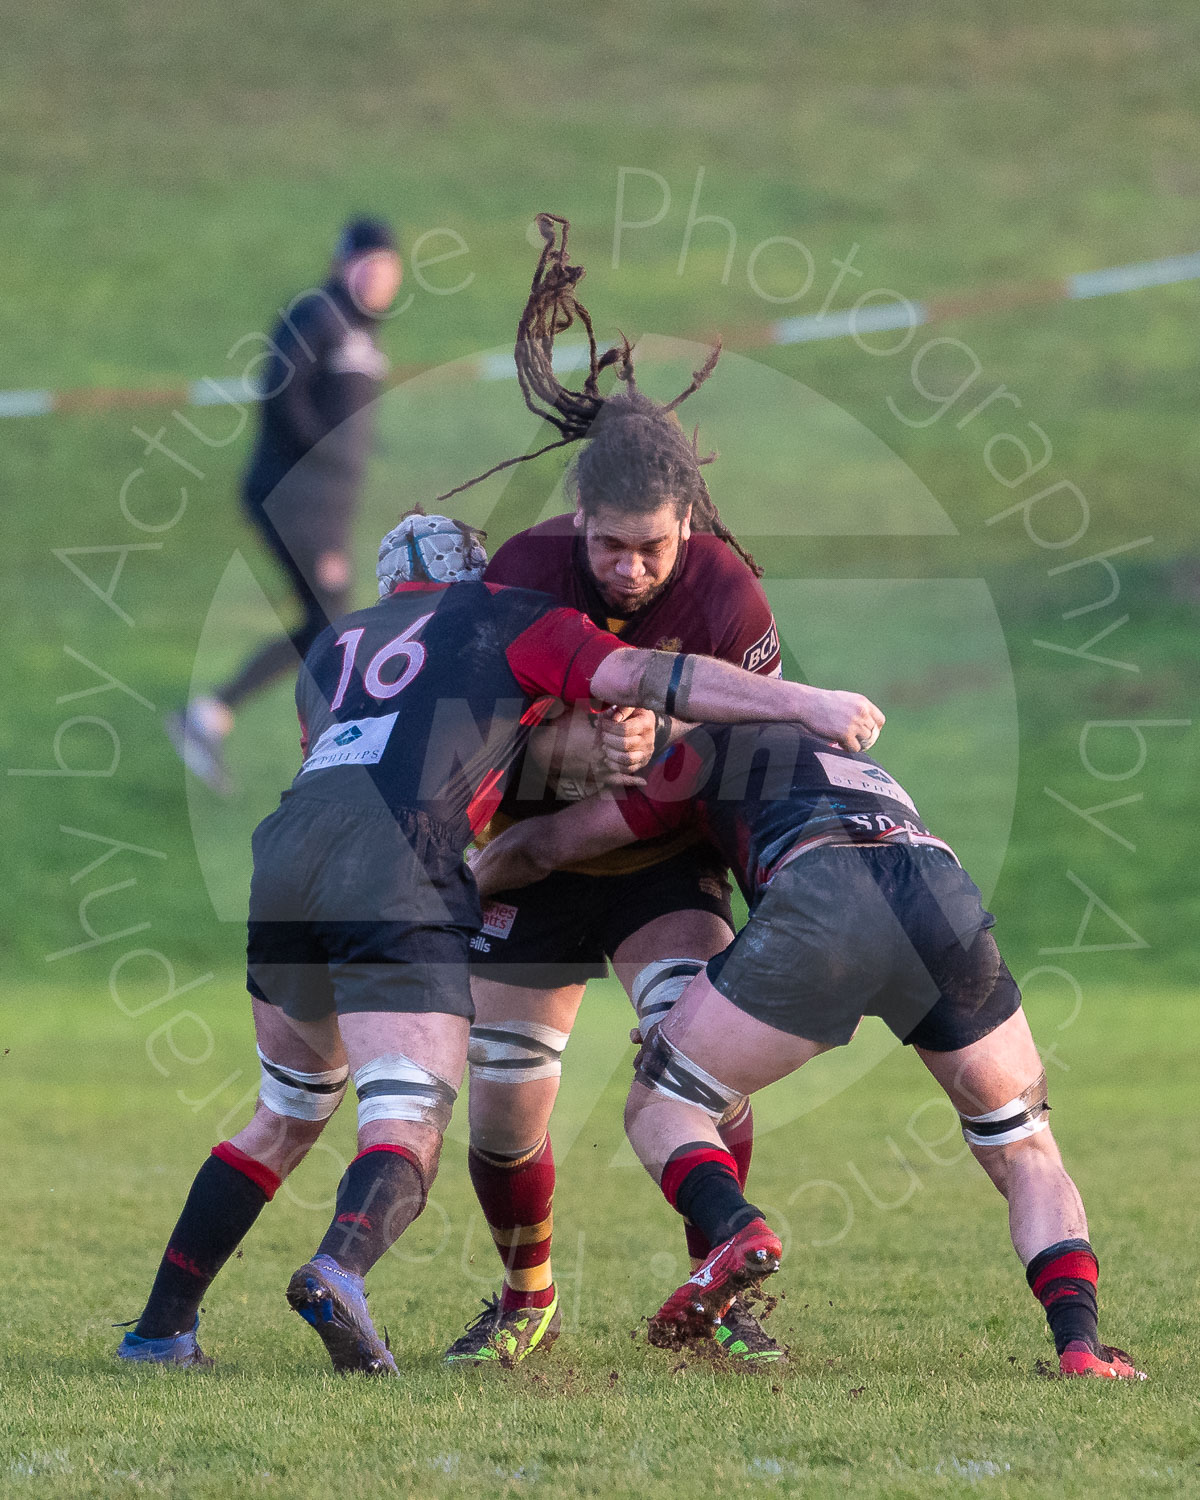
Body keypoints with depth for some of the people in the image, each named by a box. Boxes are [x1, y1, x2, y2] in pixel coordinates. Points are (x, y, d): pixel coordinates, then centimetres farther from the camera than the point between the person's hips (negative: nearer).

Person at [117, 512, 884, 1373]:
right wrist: (805, 703, 7)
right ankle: (340, 1269, -40)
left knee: (287, 1119, 25)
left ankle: (162, 1329, 23)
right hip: (399, 874, -6)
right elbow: (647, 679, 6)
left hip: (285, 851, 6)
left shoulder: (334, 644, 32)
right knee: (406, 1138, -10)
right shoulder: (505, 618, 17)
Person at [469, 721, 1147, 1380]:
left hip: (820, 901, -4)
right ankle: (1080, 1344, 0)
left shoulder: (721, 747, 32)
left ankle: (738, 1232, -16)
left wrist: (473, 882, 54)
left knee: (659, 1109, 14)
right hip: (951, 899, 4)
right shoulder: (874, 777, 46)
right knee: (1025, 1154, 22)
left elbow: (541, 847, 34)